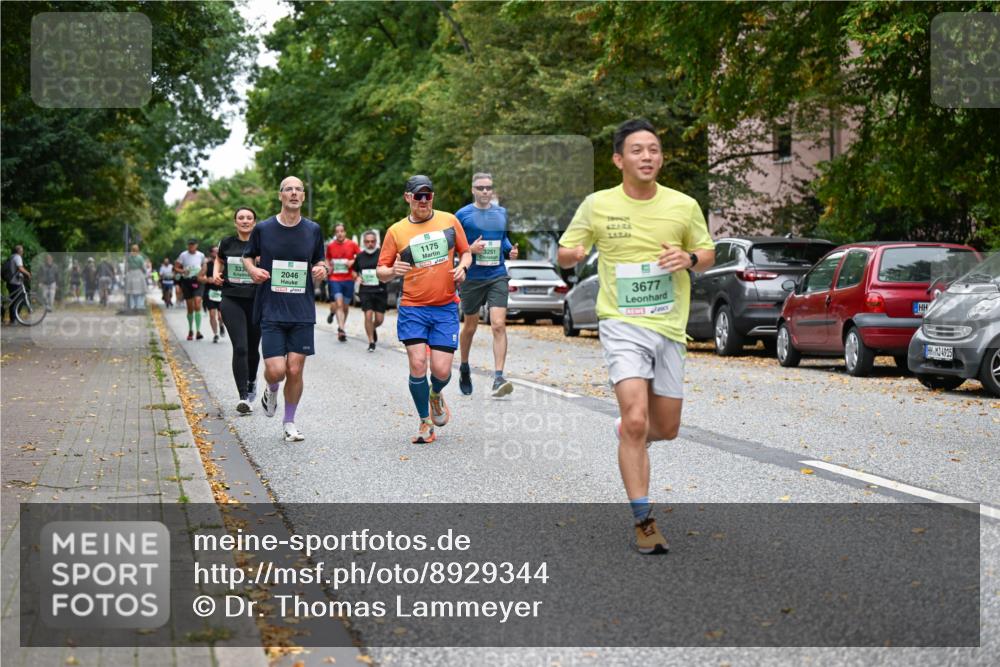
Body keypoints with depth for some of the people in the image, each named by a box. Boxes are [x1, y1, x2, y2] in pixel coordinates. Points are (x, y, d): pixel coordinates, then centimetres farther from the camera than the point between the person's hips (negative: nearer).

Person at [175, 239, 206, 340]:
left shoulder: (201, 255, 5)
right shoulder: (183, 255, 0)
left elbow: (204, 266, 20)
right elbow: (176, 268, 2)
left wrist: (202, 273, 1)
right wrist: (183, 271, -17)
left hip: (197, 282, 0)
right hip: (186, 282, 0)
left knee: (197, 305, -17)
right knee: (190, 308, 6)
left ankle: (198, 331, -18)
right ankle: (190, 330, 25)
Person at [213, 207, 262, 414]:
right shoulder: (227, 243, 3)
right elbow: (219, 259, 24)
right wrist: (216, 274, 4)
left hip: (256, 301, 1)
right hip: (231, 300, -1)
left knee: (253, 348, 13)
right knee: (240, 348, -13)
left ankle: (252, 381, 43)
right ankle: (243, 397, -14)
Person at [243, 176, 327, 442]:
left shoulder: (313, 230, 5)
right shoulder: (263, 229, 0)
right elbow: (247, 256, 14)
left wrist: (321, 269, -4)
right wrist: (252, 270, -7)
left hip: (302, 312, 2)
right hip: (271, 310, -2)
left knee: (295, 370, 0)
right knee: (276, 369, -11)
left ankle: (289, 422, 19)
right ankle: (271, 391, 27)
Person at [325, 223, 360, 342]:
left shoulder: (352, 245, -1)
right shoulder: (330, 246, 3)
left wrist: (353, 262, -13)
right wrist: (328, 267, 0)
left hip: (348, 279, 1)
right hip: (335, 279, -1)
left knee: (345, 305, 11)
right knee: (338, 303, -16)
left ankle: (341, 327, 32)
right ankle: (341, 329, -17)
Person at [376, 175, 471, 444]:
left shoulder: (449, 221, 6)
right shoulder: (396, 231, 2)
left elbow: (465, 252, 16)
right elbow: (381, 271, 4)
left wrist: (462, 266, -6)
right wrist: (392, 271, -18)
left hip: (445, 308, 1)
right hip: (412, 308, -1)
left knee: (441, 370, -6)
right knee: (417, 364, -12)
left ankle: (436, 395, 31)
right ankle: (425, 423, 6)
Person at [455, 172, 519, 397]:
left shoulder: (501, 213, 9)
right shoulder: (463, 214, -3)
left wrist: (510, 249, 4)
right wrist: (470, 249, -19)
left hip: (497, 277, 2)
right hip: (472, 279, -2)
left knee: (499, 325, -13)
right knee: (470, 326, 13)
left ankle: (498, 378, -17)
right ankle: (464, 368, 37)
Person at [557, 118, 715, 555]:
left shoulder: (684, 206, 2)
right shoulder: (597, 206, -1)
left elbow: (708, 254, 14)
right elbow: (564, 254, 8)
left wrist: (689, 258, -10)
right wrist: (572, 254, -16)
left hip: (669, 327, 3)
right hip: (622, 324, -3)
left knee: (666, 429, 8)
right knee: (637, 419, -19)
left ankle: (627, 433, 46)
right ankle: (644, 522, -10)